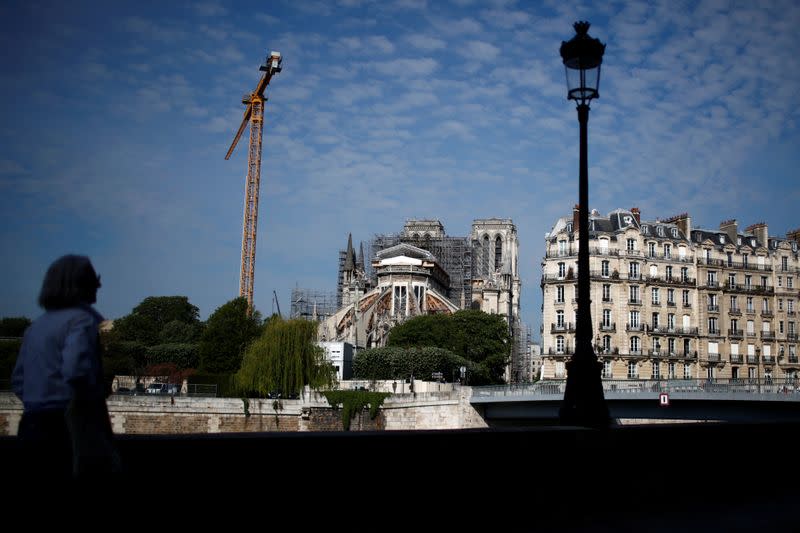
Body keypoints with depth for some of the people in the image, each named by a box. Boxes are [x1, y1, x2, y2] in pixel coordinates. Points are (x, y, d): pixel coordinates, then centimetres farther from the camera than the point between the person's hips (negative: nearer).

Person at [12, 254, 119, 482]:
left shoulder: (35, 326, 15)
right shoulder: (81, 319, -10)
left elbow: (18, 380, 15)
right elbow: (75, 371, -24)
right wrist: (99, 394, -9)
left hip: (31, 427, 8)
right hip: (69, 429, -8)